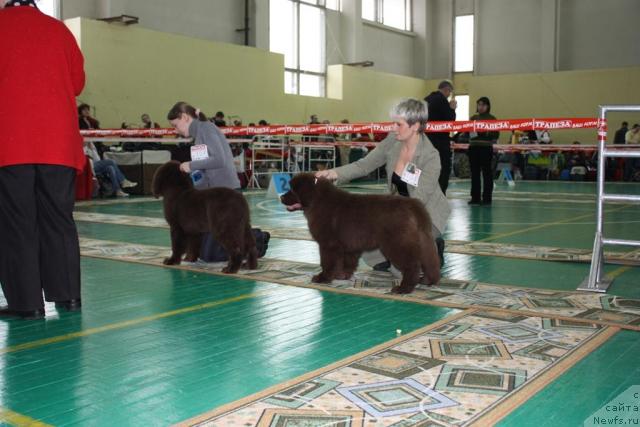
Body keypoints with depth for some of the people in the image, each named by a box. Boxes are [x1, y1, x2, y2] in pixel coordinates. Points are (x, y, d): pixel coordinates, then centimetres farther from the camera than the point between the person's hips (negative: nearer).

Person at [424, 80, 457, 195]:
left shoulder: (427, 99, 13)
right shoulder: (442, 99, -12)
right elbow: (450, 120, -13)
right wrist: (452, 108, 2)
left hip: (428, 138, 8)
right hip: (441, 139, -8)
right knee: (444, 169, -2)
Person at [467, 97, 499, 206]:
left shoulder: (492, 119, 1)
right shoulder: (473, 118, 15)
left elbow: (495, 135, -5)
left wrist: (485, 133, -18)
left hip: (486, 148, -4)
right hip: (473, 148, 5)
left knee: (487, 173, -3)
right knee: (475, 173, 7)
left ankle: (487, 198, 1)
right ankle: (475, 197, 13)